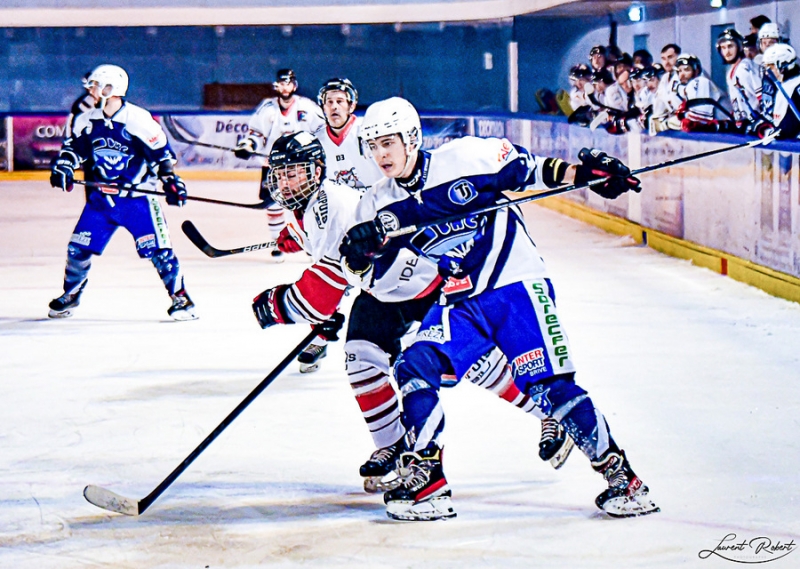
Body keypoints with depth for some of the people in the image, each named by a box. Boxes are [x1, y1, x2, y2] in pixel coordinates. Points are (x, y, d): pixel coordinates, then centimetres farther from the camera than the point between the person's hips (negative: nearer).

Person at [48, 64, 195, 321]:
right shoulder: (86, 120, 2)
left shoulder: (138, 119, -15)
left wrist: (171, 180, -14)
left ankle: (180, 297, -1)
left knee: (157, 249, -13)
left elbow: (161, 152, -10)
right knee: (78, 249, 4)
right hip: (100, 197, 5)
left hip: (137, 196, -5)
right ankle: (70, 296, 26)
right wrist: (62, 167, -6)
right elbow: (73, 147, 11)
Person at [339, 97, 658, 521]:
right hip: (459, 304, 5)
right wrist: (360, 253, -14)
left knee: (549, 386, -14)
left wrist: (582, 172, -11)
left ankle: (619, 475, -2)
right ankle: (425, 482, -5)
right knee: (414, 368, -15)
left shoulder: (466, 157, -11)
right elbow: (372, 276, 8)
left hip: (516, 284, -5)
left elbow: (526, 168, 0)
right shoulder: (383, 203, 3)